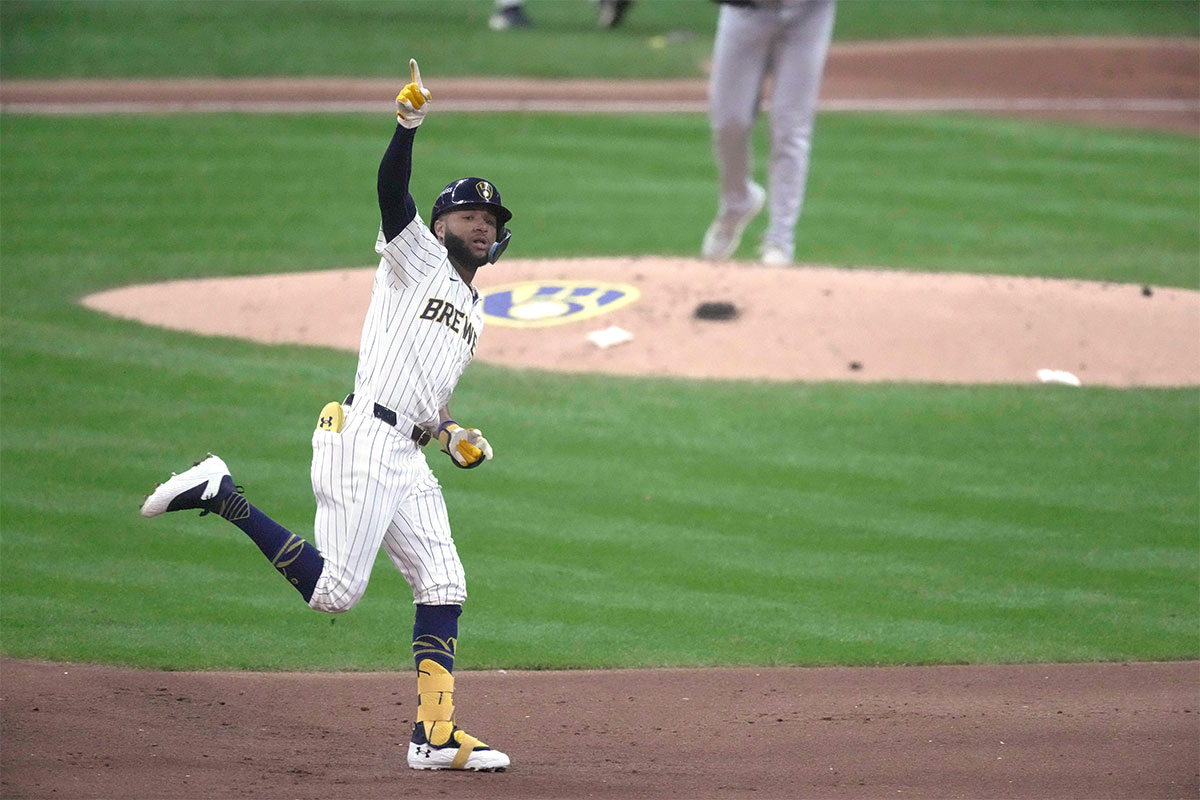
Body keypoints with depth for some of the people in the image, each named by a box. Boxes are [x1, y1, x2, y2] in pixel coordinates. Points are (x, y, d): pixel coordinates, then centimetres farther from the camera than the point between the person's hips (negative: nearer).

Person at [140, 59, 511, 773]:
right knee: (334, 590, -16)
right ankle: (219, 493, -3)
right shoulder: (416, 258, 4)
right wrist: (409, 123, -29)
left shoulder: (473, 313, 26)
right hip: (365, 439, -8)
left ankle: (436, 735, 2)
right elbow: (391, 191, -15)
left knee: (444, 587, 1)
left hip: (408, 460, 8)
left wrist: (452, 435, 16)